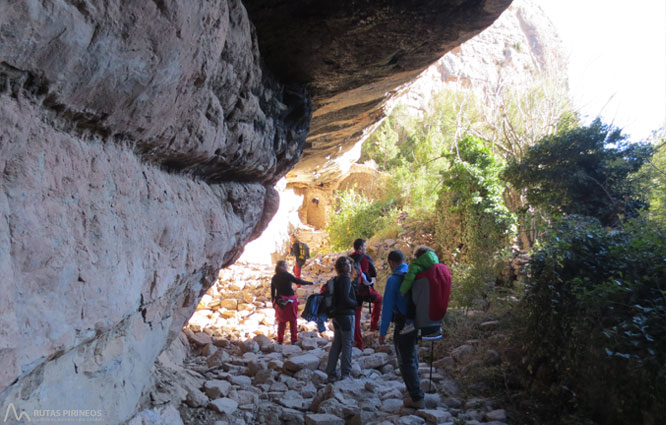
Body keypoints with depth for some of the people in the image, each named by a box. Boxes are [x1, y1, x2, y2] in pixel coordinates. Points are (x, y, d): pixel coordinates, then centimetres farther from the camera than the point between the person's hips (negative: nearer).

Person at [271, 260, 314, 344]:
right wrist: (310, 283, 0)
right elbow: (299, 281, -11)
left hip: (280, 302, 4)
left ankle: (280, 340, 17)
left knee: (281, 322, 16)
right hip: (290, 301, -4)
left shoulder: (274, 277, 1)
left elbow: (272, 291, 6)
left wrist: (274, 302, 15)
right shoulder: (287, 276, -13)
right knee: (293, 321, 10)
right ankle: (294, 340, 14)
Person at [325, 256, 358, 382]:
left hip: (336, 315, 9)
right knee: (347, 344, 0)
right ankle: (345, 374, 5)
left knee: (336, 344, 12)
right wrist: (356, 304, -5)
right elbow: (345, 298, -20)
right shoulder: (345, 279, -14)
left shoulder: (336, 280, 13)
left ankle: (331, 373, 14)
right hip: (346, 315, -8)